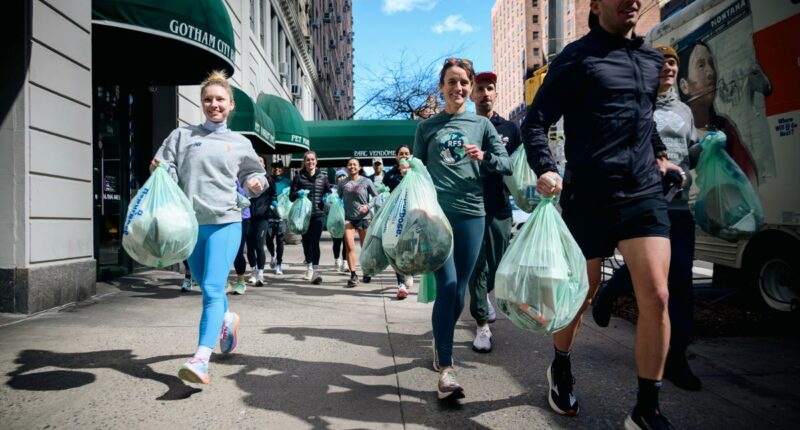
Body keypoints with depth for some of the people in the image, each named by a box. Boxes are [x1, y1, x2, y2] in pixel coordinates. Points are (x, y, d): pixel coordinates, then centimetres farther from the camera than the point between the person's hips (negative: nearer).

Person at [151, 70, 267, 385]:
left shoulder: (239, 143, 8)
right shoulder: (181, 136, 8)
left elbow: (254, 174, 19)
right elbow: (167, 174, 4)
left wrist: (257, 183, -2)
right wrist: (159, 170, -18)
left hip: (225, 223, -3)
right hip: (190, 224, 3)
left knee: (213, 289, -14)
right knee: (205, 287, 17)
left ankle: (201, 359, -16)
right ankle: (227, 320, 46)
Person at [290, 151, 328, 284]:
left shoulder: (323, 176, 7)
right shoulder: (299, 176, 4)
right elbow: (291, 196, 3)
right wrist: (298, 194, -17)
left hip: (318, 214, -1)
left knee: (315, 242, -12)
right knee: (306, 242, 13)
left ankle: (316, 271, -13)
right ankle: (309, 267, 34)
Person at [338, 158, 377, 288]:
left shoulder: (366, 181, -1)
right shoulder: (343, 183, 5)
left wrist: (368, 206, -14)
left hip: (363, 218, -1)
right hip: (348, 218, 1)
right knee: (350, 247, -12)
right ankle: (353, 275, -7)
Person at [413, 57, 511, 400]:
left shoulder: (482, 125, 13)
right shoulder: (427, 127, 11)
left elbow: (508, 164, 8)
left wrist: (484, 157, -11)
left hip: (471, 213, 2)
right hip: (436, 211, -2)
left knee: (459, 289, 8)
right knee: (447, 284, -14)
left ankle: (441, 345, 31)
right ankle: (445, 367, -8)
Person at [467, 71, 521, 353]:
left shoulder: (510, 129, 11)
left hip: (499, 208, 2)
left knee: (498, 266, 10)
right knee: (477, 267, -3)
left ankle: (484, 298, 40)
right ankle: (482, 325, 4)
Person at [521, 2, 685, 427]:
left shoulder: (652, 59, 15)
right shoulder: (577, 56, -3)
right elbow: (534, 121, -8)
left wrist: (659, 154, 20)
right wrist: (545, 169, -23)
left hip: (645, 194, 5)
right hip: (588, 198, -4)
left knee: (656, 296, -7)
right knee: (580, 295, 9)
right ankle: (561, 370, 37)